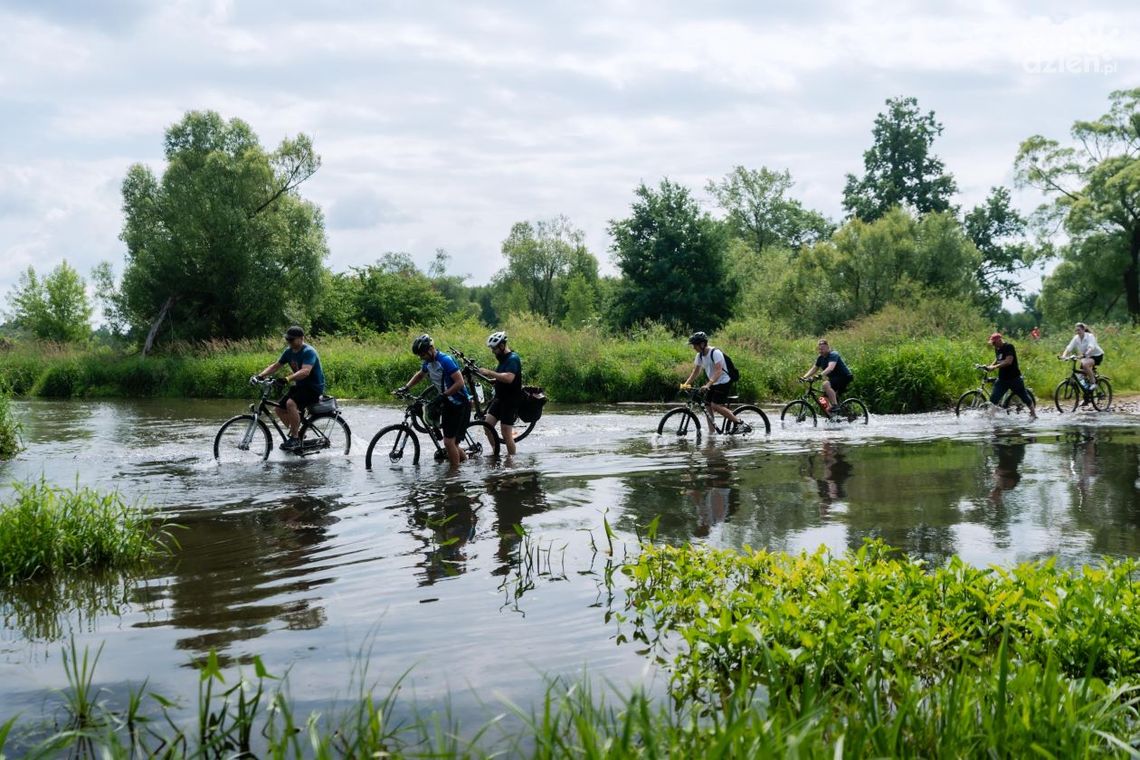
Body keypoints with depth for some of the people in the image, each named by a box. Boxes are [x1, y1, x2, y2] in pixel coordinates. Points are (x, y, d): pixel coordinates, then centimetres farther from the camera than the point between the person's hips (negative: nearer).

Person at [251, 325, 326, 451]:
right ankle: (297, 433, 20)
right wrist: (260, 376, -9)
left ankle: (295, 438, -20)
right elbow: (275, 366, 7)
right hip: (300, 386, 9)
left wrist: (287, 379, -48)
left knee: (291, 403, -30)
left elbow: (305, 371, -36)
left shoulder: (309, 352, -21)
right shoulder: (289, 351, 5)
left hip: (314, 387, -9)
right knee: (280, 409, 2)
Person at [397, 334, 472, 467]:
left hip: (460, 404, -9)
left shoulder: (445, 360, -22)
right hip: (448, 404, 9)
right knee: (450, 441, 11)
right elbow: (420, 375, 26)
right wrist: (406, 387, 13)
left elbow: (460, 382, -26)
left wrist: (443, 395, -30)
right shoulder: (428, 362, 5)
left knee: (449, 441, -10)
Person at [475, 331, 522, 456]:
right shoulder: (503, 359, 13)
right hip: (500, 399, 9)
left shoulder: (513, 359, -16)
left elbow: (508, 378, -31)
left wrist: (489, 372, -29)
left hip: (510, 401, -9)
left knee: (506, 434, -6)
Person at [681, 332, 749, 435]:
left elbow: (719, 371, -30)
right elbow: (696, 371, 10)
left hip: (723, 382, -8)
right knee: (706, 405, 0)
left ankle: (740, 423, -15)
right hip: (713, 384, 8)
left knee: (715, 405, -20)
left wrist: (708, 384, -40)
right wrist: (686, 384, -2)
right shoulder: (700, 355, 4)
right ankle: (711, 432, 7)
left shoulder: (715, 353, -22)